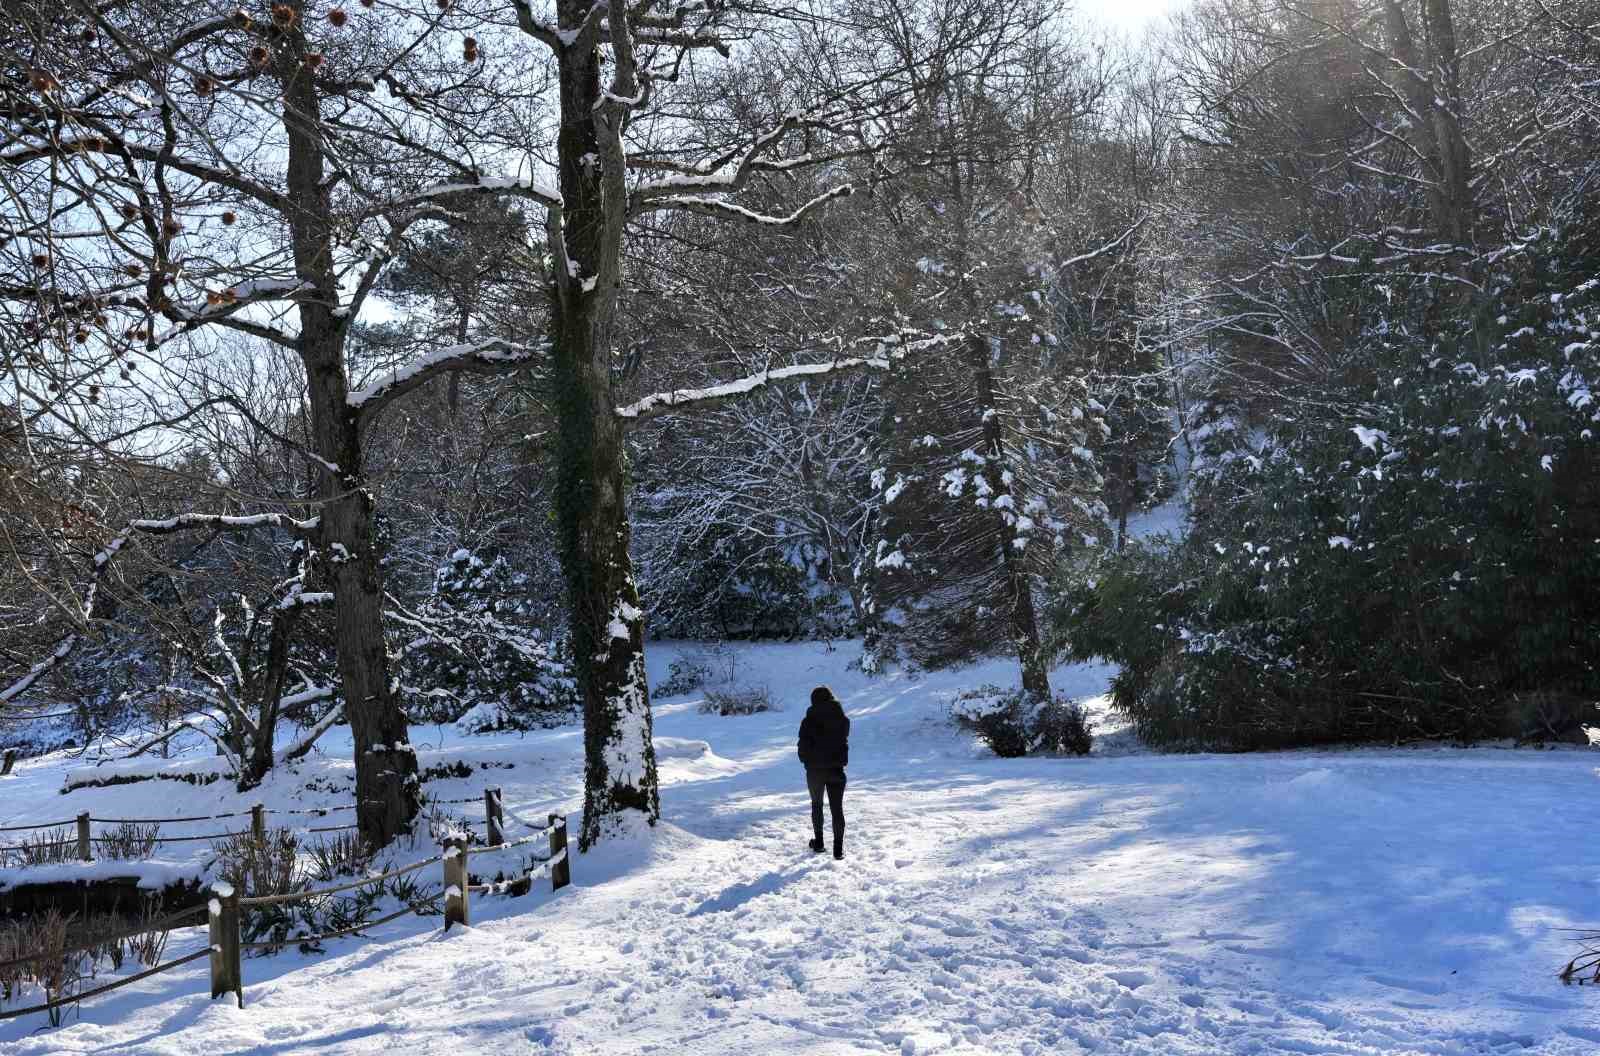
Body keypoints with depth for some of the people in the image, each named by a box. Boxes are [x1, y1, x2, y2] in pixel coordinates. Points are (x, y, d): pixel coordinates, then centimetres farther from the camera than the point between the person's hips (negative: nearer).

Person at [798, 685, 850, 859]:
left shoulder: (809, 720, -12)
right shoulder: (843, 719, -5)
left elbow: (803, 747, -10)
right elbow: (844, 740, 7)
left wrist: (806, 760, 8)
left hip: (815, 769, -1)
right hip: (836, 768, 1)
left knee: (816, 804, 19)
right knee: (837, 808, 5)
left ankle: (818, 842, 23)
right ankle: (838, 848, -2)